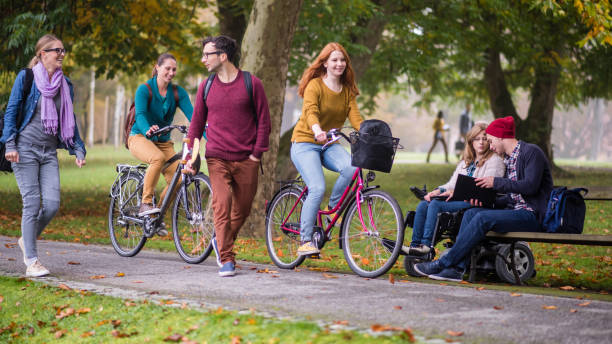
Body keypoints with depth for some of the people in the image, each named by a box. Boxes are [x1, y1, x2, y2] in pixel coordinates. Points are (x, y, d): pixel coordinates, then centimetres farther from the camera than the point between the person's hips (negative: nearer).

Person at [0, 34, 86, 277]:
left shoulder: (65, 84, 12)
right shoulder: (26, 78, -1)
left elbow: (70, 120, 18)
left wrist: (78, 149, 10)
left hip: (49, 151, 4)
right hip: (25, 148, -4)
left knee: (52, 204, -7)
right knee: (32, 203, -8)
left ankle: (27, 240, 21)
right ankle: (31, 262, -1)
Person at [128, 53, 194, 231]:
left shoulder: (178, 92, 0)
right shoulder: (144, 89, -11)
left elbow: (192, 115, -12)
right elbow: (140, 115, -26)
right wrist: (148, 129, -49)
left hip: (163, 142, 4)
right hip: (140, 137, -4)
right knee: (158, 158, -37)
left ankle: (158, 216, 6)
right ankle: (145, 203, -26)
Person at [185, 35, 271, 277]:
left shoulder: (252, 84, -1)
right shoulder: (206, 87, 7)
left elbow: (263, 120, 2)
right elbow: (197, 122, 14)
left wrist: (257, 153, -3)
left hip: (246, 160, 0)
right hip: (217, 158, 1)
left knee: (242, 209, 8)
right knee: (221, 205, -12)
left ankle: (221, 240, 34)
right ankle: (226, 259, -8)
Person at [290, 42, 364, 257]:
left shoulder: (347, 90, 7)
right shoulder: (314, 85, -10)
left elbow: (355, 117, -5)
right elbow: (310, 111, -27)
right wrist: (318, 131, -48)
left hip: (329, 145, 5)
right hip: (305, 143, -5)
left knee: (350, 167, -28)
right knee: (317, 188, -23)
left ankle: (333, 209, -4)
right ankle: (305, 241, -12)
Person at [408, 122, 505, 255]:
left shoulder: (495, 161, 0)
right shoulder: (465, 162, 25)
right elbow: (452, 184, 21)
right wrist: (437, 191, -2)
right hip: (460, 199, 8)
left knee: (436, 204, -27)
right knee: (423, 205, -14)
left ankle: (426, 244, -29)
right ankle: (415, 245, -18)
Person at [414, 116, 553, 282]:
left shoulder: (531, 152, -7)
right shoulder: (508, 159, 20)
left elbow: (531, 186, -20)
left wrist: (496, 182, -16)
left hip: (532, 214, -9)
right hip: (515, 209, 9)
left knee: (483, 218, -25)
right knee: (471, 213, -7)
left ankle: (443, 263, -20)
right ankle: (456, 269, -16)